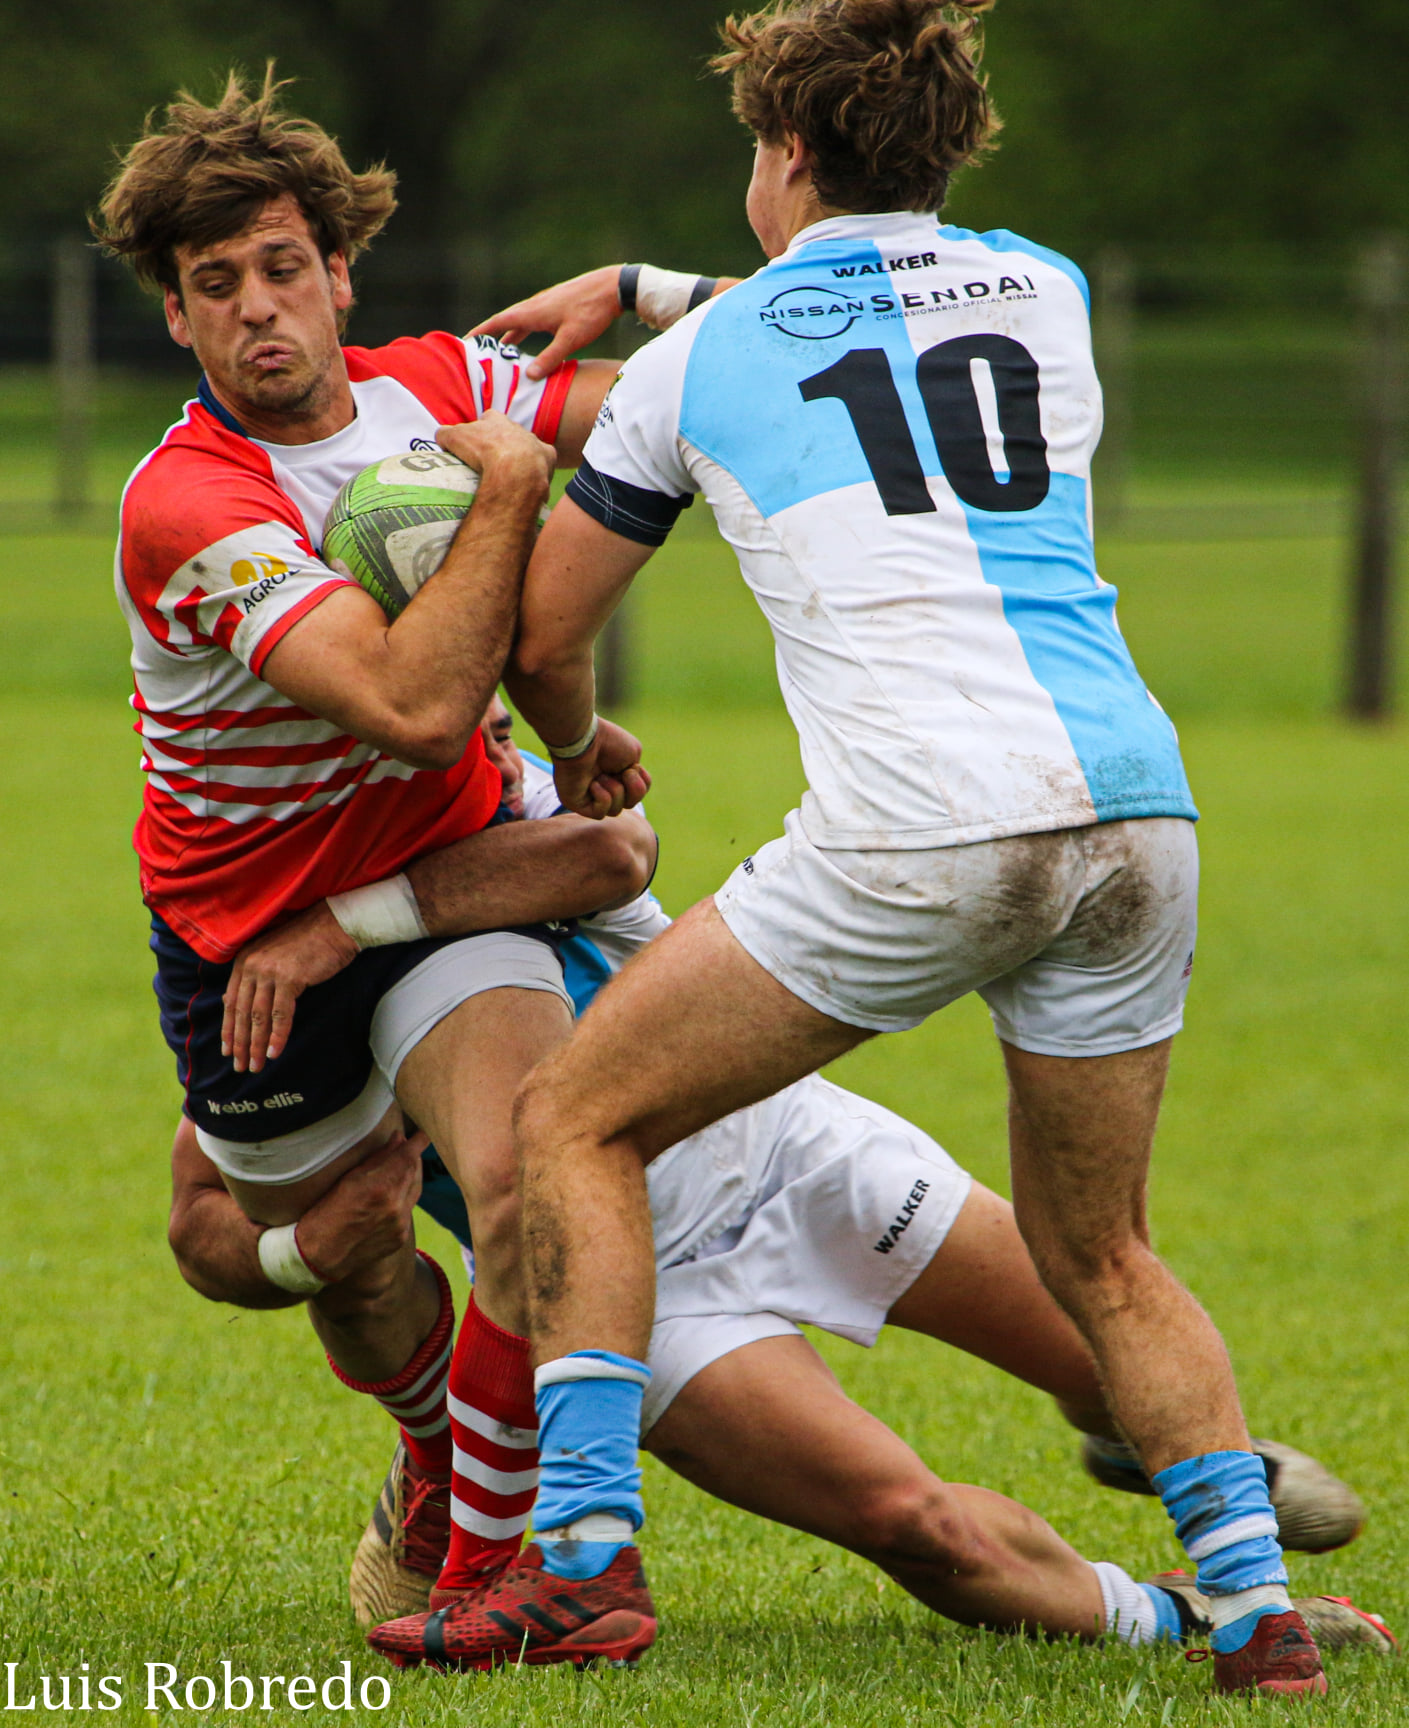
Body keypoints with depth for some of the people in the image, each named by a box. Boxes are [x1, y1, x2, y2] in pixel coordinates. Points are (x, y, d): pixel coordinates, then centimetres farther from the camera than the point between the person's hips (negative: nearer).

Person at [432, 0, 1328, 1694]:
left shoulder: (695, 363, 10)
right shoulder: (1045, 288, 19)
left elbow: (540, 636, 20)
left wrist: (582, 751, 41)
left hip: (916, 830, -4)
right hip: (1131, 802, 4)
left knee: (577, 1120, 11)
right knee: (1096, 1257, 21)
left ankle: (583, 1543, -1)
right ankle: (1255, 1606, 7)